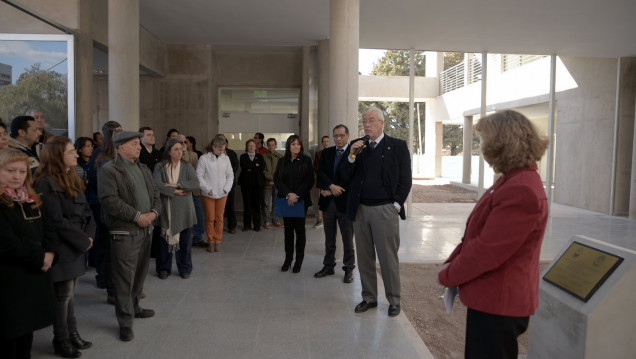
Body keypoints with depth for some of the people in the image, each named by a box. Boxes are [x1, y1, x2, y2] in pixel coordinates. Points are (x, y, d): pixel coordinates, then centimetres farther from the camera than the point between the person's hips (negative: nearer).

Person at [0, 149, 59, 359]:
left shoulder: (31, 200, 10)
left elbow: (48, 227, 8)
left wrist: (50, 252, -10)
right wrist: (39, 257, -15)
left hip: (36, 274, 7)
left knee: (28, 326, 19)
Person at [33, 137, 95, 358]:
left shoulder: (72, 179, 10)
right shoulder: (46, 183, -17)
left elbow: (86, 210, 9)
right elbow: (57, 221, -20)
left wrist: (89, 236, -5)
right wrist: (83, 241, -14)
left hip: (77, 246, 8)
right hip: (62, 248, -8)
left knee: (70, 292, 16)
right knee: (63, 295, 4)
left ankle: (72, 334, 28)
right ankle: (61, 341, 19)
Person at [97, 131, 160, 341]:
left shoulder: (143, 169, 16)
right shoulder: (108, 170, -9)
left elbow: (155, 194, 15)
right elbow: (110, 201, -19)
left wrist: (153, 212, -4)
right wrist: (137, 216, -18)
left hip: (145, 229, 7)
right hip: (123, 232, -7)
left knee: (140, 273, 18)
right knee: (124, 278, -1)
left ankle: (134, 307, 36)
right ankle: (125, 322, 8)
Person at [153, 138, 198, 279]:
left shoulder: (187, 167, 6)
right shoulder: (160, 167, 2)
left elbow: (195, 183, -7)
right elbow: (156, 185, -13)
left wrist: (176, 184, -16)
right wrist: (175, 192, -15)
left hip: (184, 210, 1)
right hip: (166, 210, -1)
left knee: (185, 240, 5)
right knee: (165, 239, 4)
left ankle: (185, 268, 20)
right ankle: (164, 268, 21)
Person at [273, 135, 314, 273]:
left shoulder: (306, 160, 0)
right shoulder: (282, 161, 8)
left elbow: (309, 180, -5)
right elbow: (277, 179, 1)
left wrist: (297, 195, -13)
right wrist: (288, 194, -13)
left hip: (301, 200, -2)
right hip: (286, 200, 2)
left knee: (299, 228, 1)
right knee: (288, 229, 6)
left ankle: (299, 260, 11)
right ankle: (288, 259, 14)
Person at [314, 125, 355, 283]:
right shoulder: (326, 153, 11)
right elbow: (320, 173, 1)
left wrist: (331, 191, -9)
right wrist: (331, 186, -17)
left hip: (345, 201, -4)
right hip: (328, 201, 4)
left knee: (348, 239, 4)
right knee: (329, 239, 14)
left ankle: (349, 269, 15)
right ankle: (328, 266, 25)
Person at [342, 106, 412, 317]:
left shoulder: (398, 146, 0)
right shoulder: (356, 146, 10)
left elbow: (405, 179, 0)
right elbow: (346, 176, 5)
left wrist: (396, 205, -7)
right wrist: (352, 156, -11)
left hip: (385, 210, -4)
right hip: (360, 210, 4)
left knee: (388, 258, 2)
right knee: (364, 258, 12)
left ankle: (394, 300, 17)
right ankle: (369, 298, 25)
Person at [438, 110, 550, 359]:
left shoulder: (522, 191, -25)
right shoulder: (512, 181, 10)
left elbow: (487, 250, -26)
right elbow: (475, 233, 12)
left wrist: (448, 275, -12)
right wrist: (451, 262, 2)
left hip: (497, 305, -10)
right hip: (491, 299, 10)